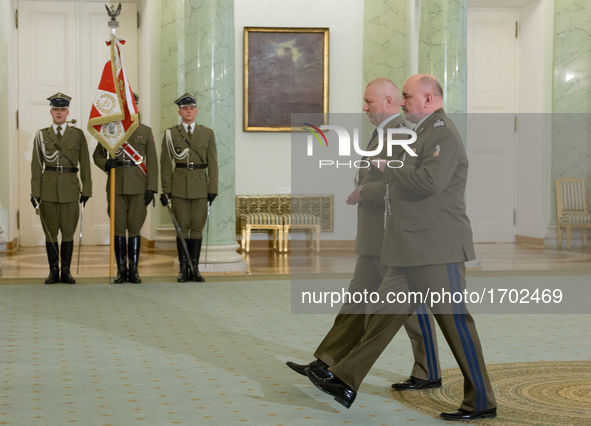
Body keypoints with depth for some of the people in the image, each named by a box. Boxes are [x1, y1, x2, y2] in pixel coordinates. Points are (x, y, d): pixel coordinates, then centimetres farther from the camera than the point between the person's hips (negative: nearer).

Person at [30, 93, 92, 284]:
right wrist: (35, 192, -2)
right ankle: (53, 272, 9)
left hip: (70, 189, 0)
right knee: (50, 232, 2)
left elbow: (85, 164, 5)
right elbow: (36, 165, 5)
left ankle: (66, 271, 9)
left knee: (68, 232, 2)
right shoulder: (41, 135, 7)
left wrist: (86, 189, -1)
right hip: (48, 190, 0)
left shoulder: (78, 135, 6)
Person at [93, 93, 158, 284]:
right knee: (119, 229, 2)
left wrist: (151, 188, -5)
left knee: (135, 229, 2)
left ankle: (133, 271, 8)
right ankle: (121, 271, 8)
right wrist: (105, 164, -10)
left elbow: (152, 162, 3)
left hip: (138, 188, 0)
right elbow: (97, 155, 14)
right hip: (116, 187, 0)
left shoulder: (145, 132, 6)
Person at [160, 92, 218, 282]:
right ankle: (183, 268, 6)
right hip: (179, 186, -1)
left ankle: (195, 268, 9)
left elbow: (212, 163, 6)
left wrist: (213, 188, -1)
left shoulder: (207, 133, 8)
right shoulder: (170, 133, 5)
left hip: (200, 187, 1)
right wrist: (166, 190, -2)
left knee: (197, 227, 2)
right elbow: (166, 163, 3)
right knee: (182, 227, 1)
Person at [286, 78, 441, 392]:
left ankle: (428, 374, 12)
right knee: (358, 298, 10)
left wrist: (362, 193, -19)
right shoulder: (384, 134, 17)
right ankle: (327, 363, 14)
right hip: (376, 240, 11)